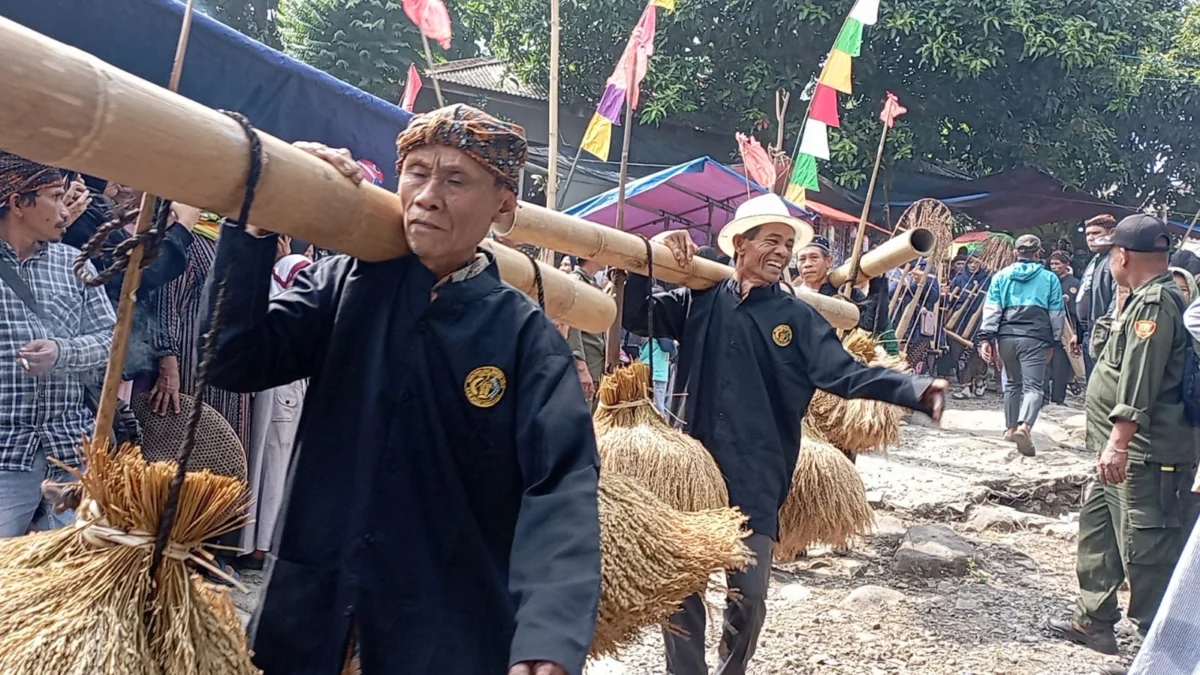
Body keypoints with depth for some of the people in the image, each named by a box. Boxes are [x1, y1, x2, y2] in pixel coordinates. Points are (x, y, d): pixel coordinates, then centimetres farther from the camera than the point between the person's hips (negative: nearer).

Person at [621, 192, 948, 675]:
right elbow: (635, 317, 3)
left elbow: (846, 374, -7)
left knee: (749, 596, 6)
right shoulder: (699, 301, 5)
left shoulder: (798, 318, 2)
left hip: (755, 480, 0)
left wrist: (916, 390, -22)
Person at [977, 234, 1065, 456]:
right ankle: (1025, 426, -29)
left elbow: (991, 309, 3)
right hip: (1035, 337, -3)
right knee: (1032, 386, -7)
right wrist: (1053, 342, 18)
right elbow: (1057, 313, 10)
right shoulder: (1049, 278, 8)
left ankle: (1011, 428, 27)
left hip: (1007, 336, 3)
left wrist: (986, 338, 1)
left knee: (1012, 383, 20)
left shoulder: (1002, 276, 10)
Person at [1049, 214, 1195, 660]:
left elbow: (1139, 381, -25)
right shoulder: (1144, 299, 16)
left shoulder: (1155, 302, -16)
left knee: (1146, 548, -6)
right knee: (1097, 530, 19)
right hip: (1126, 452, 11)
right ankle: (1094, 621, 30)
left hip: (1145, 455, -11)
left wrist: (1119, 442, -28)